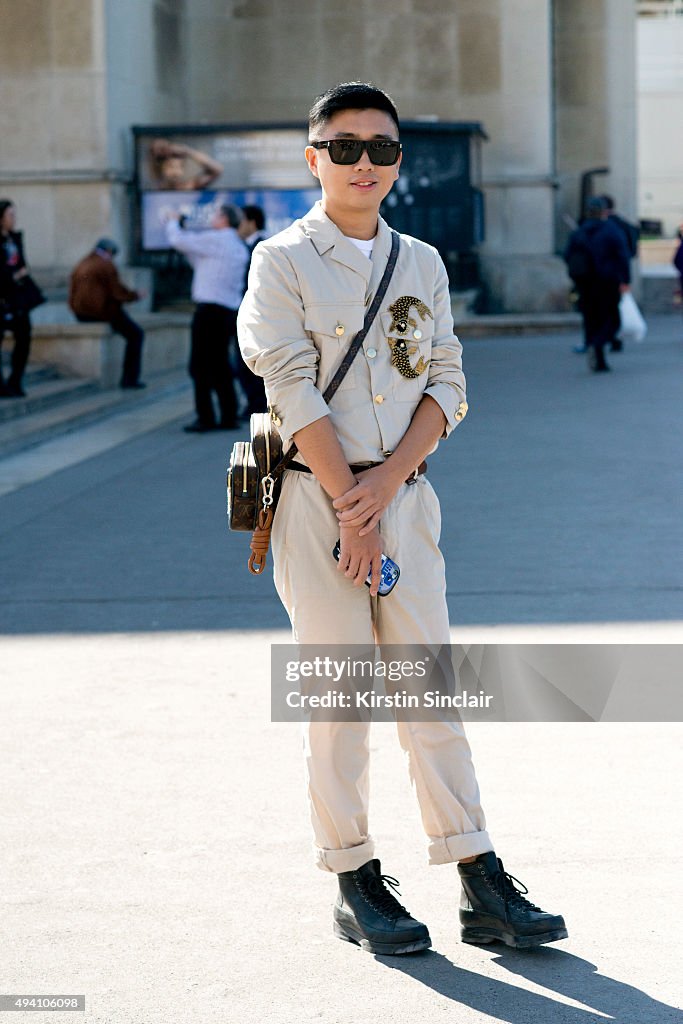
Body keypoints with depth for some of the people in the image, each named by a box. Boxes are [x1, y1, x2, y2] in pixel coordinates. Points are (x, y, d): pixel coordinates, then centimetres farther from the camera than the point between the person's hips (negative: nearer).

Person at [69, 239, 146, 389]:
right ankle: (130, 378, -3)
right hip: (104, 311, -9)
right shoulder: (106, 266, -9)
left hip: (82, 314, 9)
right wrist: (136, 295, 5)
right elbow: (119, 292, -14)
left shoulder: (80, 266, 15)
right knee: (136, 334, 5)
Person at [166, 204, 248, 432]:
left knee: (200, 366, -4)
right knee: (219, 365, 14)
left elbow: (178, 240, -6)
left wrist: (173, 223, 13)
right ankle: (229, 417, 13)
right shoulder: (240, 248, 17)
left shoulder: (215, 240, -10)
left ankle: (205, 418, -5)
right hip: (230, 310, 8)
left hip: (210, 309, -8)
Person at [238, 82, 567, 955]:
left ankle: (482, 890, 3)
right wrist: (349, 510, -14)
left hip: (405, 496, 4)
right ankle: (356, 887, 9)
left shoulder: (422, 264, 13)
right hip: (316, 498, -4)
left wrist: (384, 487, -9)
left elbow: (445, 386, 6)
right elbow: (295, 394, -9)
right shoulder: (282, 262, -1)